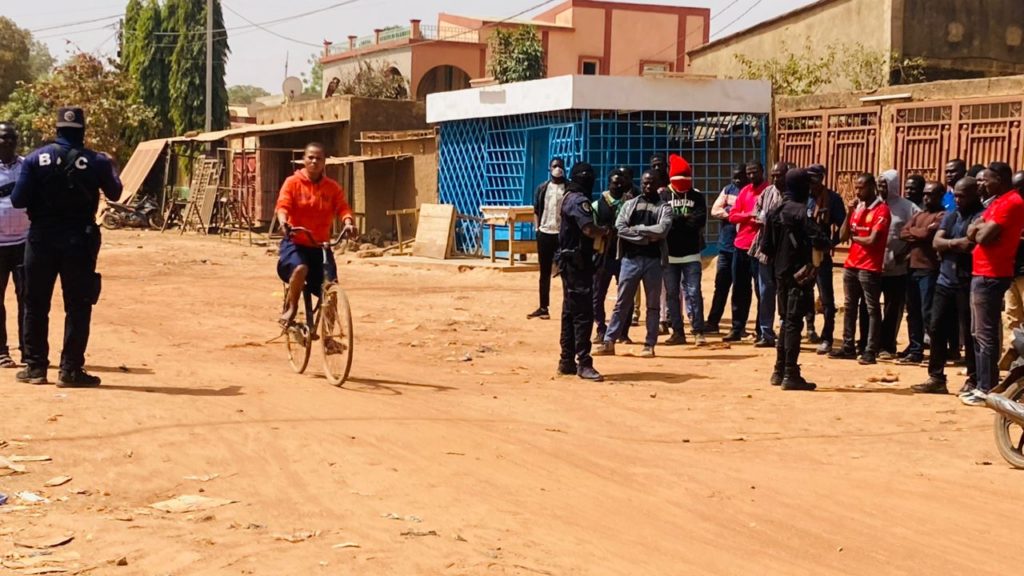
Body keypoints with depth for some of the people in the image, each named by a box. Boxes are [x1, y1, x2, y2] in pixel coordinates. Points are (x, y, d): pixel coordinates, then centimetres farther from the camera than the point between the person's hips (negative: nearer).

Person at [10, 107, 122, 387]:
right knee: (78, 306, 5)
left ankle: (35, 367, 15)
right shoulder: (96, 161, -5)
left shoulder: (35, 159, -3)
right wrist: (109, 165, 25)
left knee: (36, 304, 12)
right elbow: (114, 194, 10)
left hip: (42, 239, 1)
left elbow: (18, 200, -5)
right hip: (79, 239, -1)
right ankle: (71, 370, 3)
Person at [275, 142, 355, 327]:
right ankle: (290, 308, -9)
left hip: (320, 246, 3)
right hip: (295, 243, -3)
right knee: (300, 269, -35)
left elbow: (342, 208, -10)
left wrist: (349, 223, -34)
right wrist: (283, 222, -38)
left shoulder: (333, 188, 4)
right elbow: (283, 205, -15)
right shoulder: (293, 182, -2)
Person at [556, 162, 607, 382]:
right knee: (583, 313, -11)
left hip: (568, 262, 10)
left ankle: (567, 361, 17)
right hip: (578, 262, -10)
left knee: (570, 312, 13)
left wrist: (599, 233, 10)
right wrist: (606, 230, -8)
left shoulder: (568, 198, 15)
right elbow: (590, 229, -28)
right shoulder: (579, 200, -16)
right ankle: (583, 364, -13)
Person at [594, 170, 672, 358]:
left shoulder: (663, 208, 4)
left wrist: (637, 229, -8)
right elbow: (620, 228, -5)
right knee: (622, 302, 3)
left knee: (652, 304, 4)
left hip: (653, 260, -1)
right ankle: (609, 342, 5)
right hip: (630, 259, 1)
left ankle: (650, 345, 9)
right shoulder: (629, 205, 10)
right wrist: (647, 236, -12)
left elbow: (662, 230, -14)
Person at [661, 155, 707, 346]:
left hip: (691, 253, -1)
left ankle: (698, 332, 0)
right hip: (669, 254, 1)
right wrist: (685, 220, -15)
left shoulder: (697, 196, 5)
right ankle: (678, 332, 13)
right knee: (671, 294, 6)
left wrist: (675, 220, -13)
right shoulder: (662, 195, 2)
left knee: (693, 293, -4)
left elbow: (700, 220, -9)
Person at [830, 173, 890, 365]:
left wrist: (854, 237, 0)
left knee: (872, 309, -4)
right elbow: (842, 236, 9)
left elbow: (872, 240, -17)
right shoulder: (857, 207, 13)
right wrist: (848, 214, -3)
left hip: (870, 268, -8)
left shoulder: (881, 210, -9)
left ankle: (870, 352, -6)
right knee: (850, 307, 11)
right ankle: (848, 348, 17)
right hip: (851, 265, 8)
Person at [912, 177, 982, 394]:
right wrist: (957, 243, -14)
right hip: (945, 281, 7)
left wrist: (950, 245, -6)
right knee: (937, 329, 6)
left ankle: (973, 381, 8)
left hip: (968, 284, -7)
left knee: (969, 333, -1)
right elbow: (936, 242, 4)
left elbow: (979, 244, -19)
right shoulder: (950, 216, 15)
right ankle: (936, 378, 12)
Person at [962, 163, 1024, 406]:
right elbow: (972, 232, 13)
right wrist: (982, 226, -8)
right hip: (983, 274, 10)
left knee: (985, 335, -7)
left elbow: (983, 237, -21)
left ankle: (987, 390, -4)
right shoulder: (997, 202, 18)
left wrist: (981, 228, 0)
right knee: (979, 334, 13)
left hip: (990, 276, -10)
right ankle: (983, 385, 18)